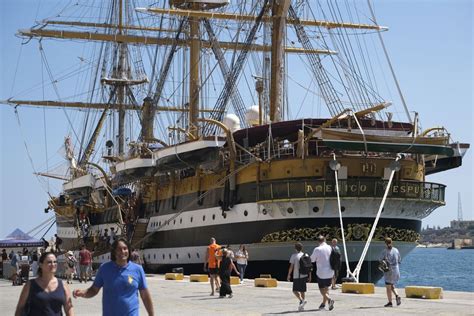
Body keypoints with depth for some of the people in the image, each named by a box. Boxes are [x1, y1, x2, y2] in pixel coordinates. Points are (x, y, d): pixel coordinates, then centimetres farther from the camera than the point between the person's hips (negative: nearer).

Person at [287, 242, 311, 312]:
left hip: (297, 276, -5)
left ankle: (301, 300, -20)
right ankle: (301, 306, 12)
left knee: (295, 290, 3)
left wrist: (289, 275, 0)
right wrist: (309, 276, 12)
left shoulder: (294, 256, -7)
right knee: (302, 290, 11)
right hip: (304, 275, 5)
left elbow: (291, 266, -10)